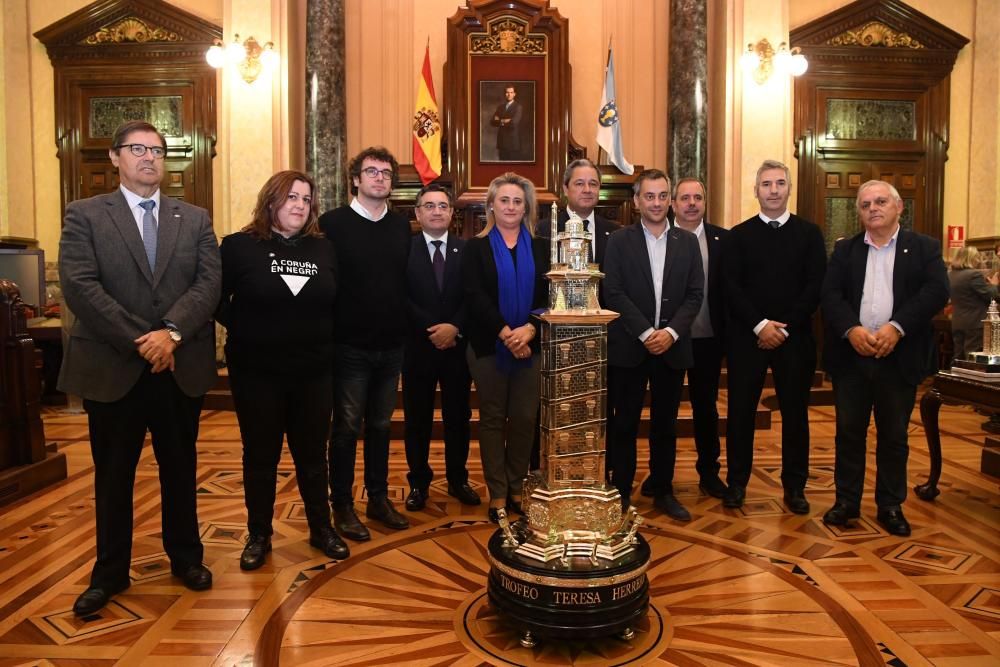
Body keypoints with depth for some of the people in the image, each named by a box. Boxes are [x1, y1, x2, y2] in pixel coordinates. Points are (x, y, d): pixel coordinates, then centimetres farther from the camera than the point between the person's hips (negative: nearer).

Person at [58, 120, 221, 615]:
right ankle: (110, 572, 28)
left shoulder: (195, 219, 8)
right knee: (113, 475, 11)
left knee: (180, 469, 14)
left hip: (181, 367, 2)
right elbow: (79, 285, -10)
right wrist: (138, 342, -16)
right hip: (112, 368, -1)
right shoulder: (84, 215, 2)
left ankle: (186, 557, 31)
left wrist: (171, 332, -19)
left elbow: (209, 282, -4)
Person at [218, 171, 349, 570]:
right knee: (260, 457, 11)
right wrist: (242, 330, -5)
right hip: (256, 372, -2)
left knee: (313, 455, 14)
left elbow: (338, 302, 11)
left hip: (313, 372, 3)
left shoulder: (324, 249, 4)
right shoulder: (240, 246, -6)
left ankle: (321, 529, 29)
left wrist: (322, 338, 1)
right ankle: (258, 536, 28)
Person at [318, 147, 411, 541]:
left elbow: (407, 282, 10)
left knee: (380, 425, 15)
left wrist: (406, 330, 4)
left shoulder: (401, 226, 8)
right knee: (347, 428, 6)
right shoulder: (333, 223, -6)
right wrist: (328, 333, -11)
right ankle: (342, 506, 20)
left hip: (391, 347, 4)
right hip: (350, 347, -4)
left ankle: (378, 499, 28)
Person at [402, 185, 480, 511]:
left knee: (458, 417, 11)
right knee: (417, 419, 8)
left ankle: (458, 480, 26)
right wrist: (431, 330, -15)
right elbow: (400, 299, -7)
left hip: (457, 346, 2)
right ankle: (419, 483, 22)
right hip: (417, 347, -1)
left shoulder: (467, 249, 5)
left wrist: (454, 327, -15)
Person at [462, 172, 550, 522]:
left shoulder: (541, 247, 9)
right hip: (489, 346, -2)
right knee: (492, 418, 6)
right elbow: (475, 296, -8)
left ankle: (517, 488, 20)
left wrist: (530, 329, -17)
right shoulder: (475, 247, 3)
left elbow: (549, 295, 0)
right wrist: (506, 334, -18)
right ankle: (497, 493, 16)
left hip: (530, 345, 2)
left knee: (525, 418, 6)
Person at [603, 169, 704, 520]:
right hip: (629, 347, -2)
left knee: (665, 424, 12)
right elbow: (614, 293, -8)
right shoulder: (619, 241, 0)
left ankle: (663, 492, 25)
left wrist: (671, 332, -12)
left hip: (672, 347, 3)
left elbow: (695, 294, 2)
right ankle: (621, 492, 18)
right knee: (625, 424, 6)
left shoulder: (687, 241, 7)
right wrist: (646, 333, -15)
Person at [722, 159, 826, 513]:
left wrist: (785, 327, -11)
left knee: (795, 412, 7)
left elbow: (815, 286, -1)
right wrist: (760, 325, -14)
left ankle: (795, 486, 20)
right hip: (747, 336, 0)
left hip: (795, 336, 1)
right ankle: (737, 482, 18)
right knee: (741, 410, 5)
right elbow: (731, 287, -3)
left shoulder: (809, 233, 7)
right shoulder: (739, 235, 5)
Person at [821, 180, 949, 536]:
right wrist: (851, 329, -19)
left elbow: (936, 291, -8)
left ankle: (890, 505, 22)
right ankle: (847, 500, 20)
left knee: (894, 436, 9)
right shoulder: (844, 250, 10)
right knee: (848, 432, 7)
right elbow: (830, 295, -2)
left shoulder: (925, 248, 6)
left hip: (899, 356, -1)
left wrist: (897, 327, -21)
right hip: (852, 354, 1)